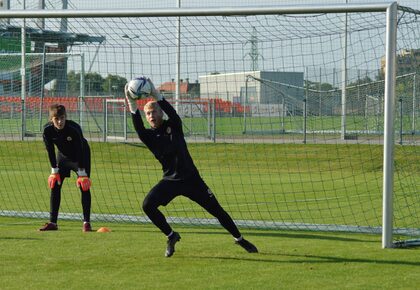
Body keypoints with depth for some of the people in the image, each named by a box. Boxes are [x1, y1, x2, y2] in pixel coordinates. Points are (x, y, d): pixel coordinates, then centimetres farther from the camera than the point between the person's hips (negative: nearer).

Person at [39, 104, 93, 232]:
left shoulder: (74, 129, -35)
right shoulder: (47, 130, -24)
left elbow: (80, 151, -29)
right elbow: (50, 151, -12)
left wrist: (82, 173, -27)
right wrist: (54, 171, -11)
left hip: (81, 157, -4)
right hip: (63, 156, 4)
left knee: (84, 187, -11)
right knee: (54, 185, -1)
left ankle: (86, 222, -6)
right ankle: (52, 222, 4)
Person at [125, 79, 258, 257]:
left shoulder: (173, 126, 0)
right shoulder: (149, 135, 0)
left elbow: (172, 113, -23)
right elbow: (138, 127, -23)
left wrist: (156, 96, -36)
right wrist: (132, 105, -37)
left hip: (191, 178, -1)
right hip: (170, 181, 1)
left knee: (216, 210, 2)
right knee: (148, 205, -20)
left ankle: (239, 239, 19)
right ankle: (171, 236, -1)